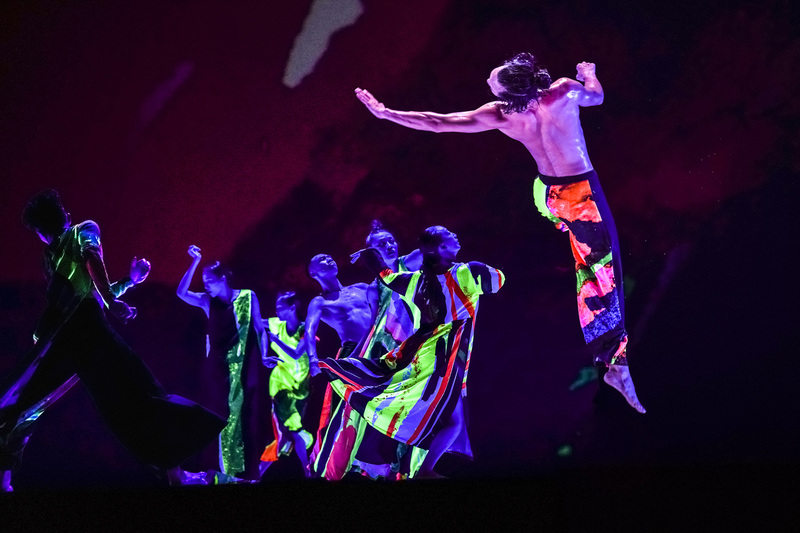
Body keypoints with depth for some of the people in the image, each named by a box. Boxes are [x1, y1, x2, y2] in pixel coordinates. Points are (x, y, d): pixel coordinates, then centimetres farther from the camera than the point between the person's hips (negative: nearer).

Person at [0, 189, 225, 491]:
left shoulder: (50, 255, 31)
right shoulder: (84, 231, 17)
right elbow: (92, 258, -8)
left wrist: (129, 281, 42)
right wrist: (111, 301, -13)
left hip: (55, 336, 5)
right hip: (85, 327, -5)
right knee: (137, 398, -9)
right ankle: (174, 472, -18)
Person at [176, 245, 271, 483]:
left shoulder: (247, 297, 1)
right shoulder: (207, 301, 7)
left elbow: (259, 327, 4)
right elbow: (181, 293, -7)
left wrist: (264, 356, -2)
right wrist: (195, 263, -11)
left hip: (246, 365, -2)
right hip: (220, 366, 2)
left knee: (248, 414, -3)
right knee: (227, 415, 2)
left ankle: (250, 470, 2)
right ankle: (231, 471, 5)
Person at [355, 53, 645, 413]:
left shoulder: (499, 116, -14)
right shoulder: (564, 91, -19)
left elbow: (436, 122, -9)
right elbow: (597, 96, 6)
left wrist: (385, 113, -1)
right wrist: (589, 73, 27)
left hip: (548, 192, 3)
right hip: (583, 191, -3)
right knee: (603, 271, -2)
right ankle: (617, 363, -4)